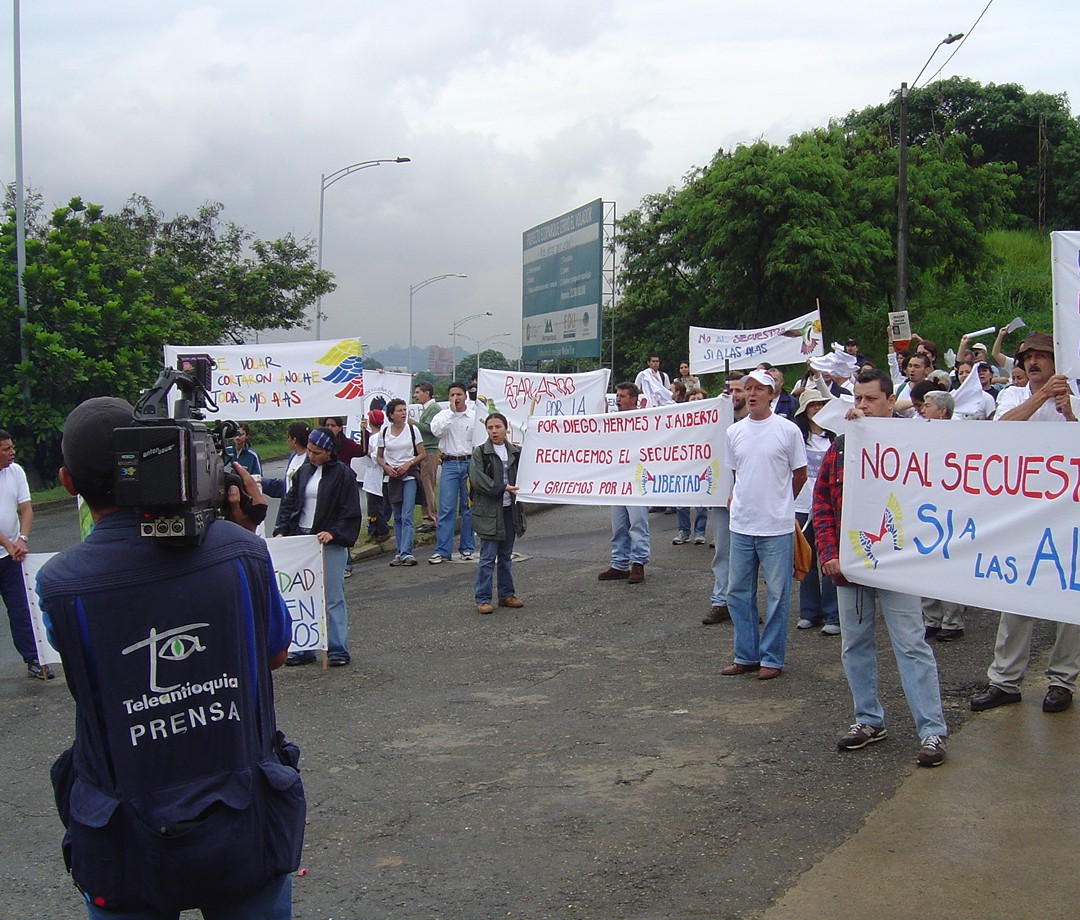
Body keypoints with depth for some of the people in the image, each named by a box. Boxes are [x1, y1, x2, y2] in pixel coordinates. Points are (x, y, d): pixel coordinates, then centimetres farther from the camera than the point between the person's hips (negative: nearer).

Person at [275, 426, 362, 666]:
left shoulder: (342, 474, -4)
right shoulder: (303, 472, 13)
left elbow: (350, 512, -7)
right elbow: (289, 503, 15)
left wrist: (333, 533, -19)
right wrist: (281, 530, 2)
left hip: (330, 543, -5)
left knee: (333, 597, -3)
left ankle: (337, 650, 5)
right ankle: (304, 649, 14)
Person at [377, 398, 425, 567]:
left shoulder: (412, 429, 0)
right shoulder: (384, 432, 4)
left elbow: (422, 455, 2)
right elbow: (379, 456, 13)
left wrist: (408, 464, -13)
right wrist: (386, 467, -7)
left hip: (409, 475, -3)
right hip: (391, 477, 3)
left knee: (406, 516, -11)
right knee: (397, 517, 8)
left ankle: (406, 553, -15)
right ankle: (400, 552, 13)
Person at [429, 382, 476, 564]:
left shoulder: (475, 416, 3)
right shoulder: (443, 415, 5)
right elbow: (436, 430, -15)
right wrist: (452, 411, -13)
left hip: (469, 463, 0)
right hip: (449, 465, 0)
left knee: (468, 508, 7)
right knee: (446, 509, -4)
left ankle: (467, 548, 17)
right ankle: (442, 551, -3)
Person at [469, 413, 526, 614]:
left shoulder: (515, 452, 9)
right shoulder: (480, 452, -4)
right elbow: (477, 479, -13)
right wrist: (502, 488, -18)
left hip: (510, 509, 5)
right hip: (489, 510, -5)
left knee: (506, 556, 14)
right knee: (488, 556, -6)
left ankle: (506, 594, 23)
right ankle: (482, 599, 0)